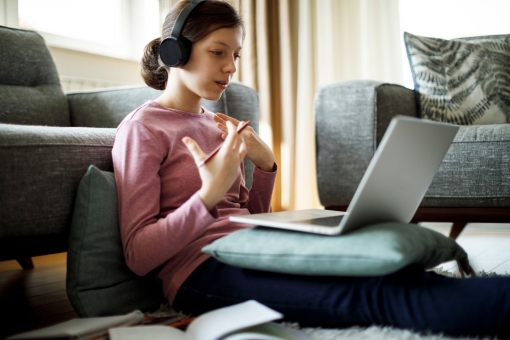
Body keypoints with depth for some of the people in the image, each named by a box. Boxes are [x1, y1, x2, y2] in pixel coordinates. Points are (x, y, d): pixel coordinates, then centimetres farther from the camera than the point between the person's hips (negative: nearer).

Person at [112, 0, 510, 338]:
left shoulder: (214, 124, 19)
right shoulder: (141, 128, -2)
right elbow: (137, 255, -9)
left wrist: (266, 167, 2)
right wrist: (209, 194, -22)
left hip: (246, 253, 8)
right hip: (201, 271, -7)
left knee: (389, 270, -21)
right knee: (375, 294, -30)